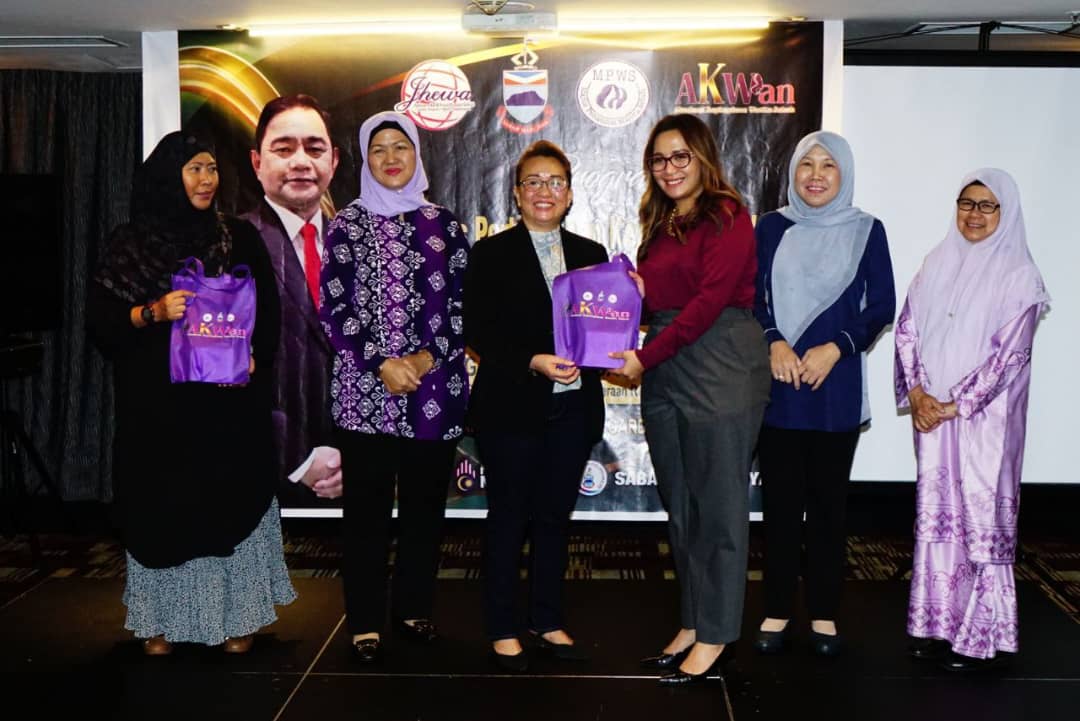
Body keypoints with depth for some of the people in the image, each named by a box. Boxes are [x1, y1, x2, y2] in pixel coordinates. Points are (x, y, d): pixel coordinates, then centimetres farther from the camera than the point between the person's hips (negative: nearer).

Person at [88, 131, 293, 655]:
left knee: (231, 504, 4)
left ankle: (236, 617, 17)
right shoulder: (129, 243, 3)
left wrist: (254, 359, -12)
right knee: (163, 508, 4)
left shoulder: (239, 238, 5)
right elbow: (99, 319, -1)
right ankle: (161, 621, 18)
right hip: (157, 405, 0)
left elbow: (269, 314, 5)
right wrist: (152, 312, -18)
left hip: (230, 402, 1)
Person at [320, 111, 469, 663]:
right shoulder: (347, 225, 5)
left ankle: (415, 608, 23)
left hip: (435, 388, 2)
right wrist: (382, 364, -11)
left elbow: (463, 303, 5)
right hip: (364, 390, -2)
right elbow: (332, 308, -1)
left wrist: (429, 358, -8)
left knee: (425, 504, 8)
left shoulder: (443, 224, 10)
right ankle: (365, 622, 12)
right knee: (366, 508, 1)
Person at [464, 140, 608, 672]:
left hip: (572, 408, 4)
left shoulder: (590, 254, 11)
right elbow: (478, 333, -8)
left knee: (554, 517, 13)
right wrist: (533, 362, -20)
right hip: (512, 408, -3)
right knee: (508, 518, 6)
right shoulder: (491, 253, -1)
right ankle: (502, 630, 19)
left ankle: (548, 622, 26)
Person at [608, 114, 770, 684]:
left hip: (722, 370, -7)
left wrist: (646, 357, -16)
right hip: (664, 375, 8)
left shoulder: (727, 215, -6)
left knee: (718, 505, 0)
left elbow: (711, 299, -15)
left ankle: (716, 635, 10)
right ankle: (691, 622, 23)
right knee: (679, 507, 11)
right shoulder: (659, 225, 17)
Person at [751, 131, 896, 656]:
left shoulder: (866, 230, 4)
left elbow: (881, 307, 1)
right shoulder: (771, 227, 7)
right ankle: (777, 611, 17)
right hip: (777, 387, 1)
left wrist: (835, 348, -13)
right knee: (780, 501, 5)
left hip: (836, 389, 0)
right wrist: (773, 342, -13)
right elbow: (749, 297, 4)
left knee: (828, 502, 5)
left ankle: (823, 614, 18)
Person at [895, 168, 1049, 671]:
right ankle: (938, 623, 18)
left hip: (984, 417, -4)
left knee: (980, 513, -1)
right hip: (932, 414, 4)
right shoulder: (937, 264, 10)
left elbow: (1009, 354, -10)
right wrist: (917, 394, -6)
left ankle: (980, 634, 8)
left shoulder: (1019, 275, -4)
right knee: (936, 511, 8)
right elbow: (907, 329, 6)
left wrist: (954, 405, -12)